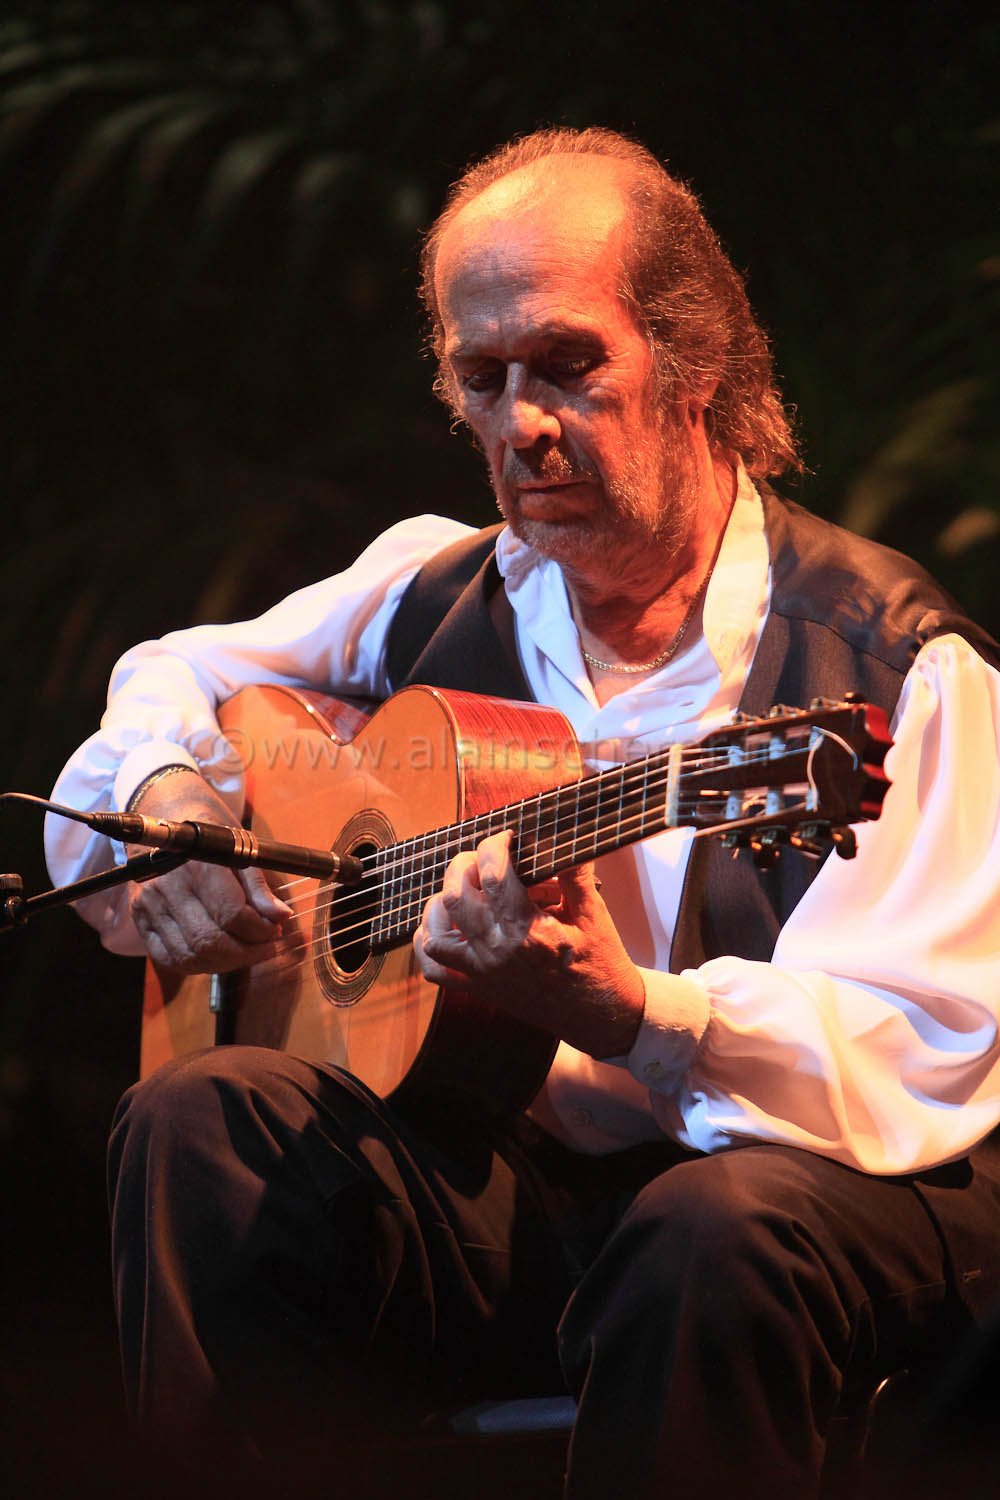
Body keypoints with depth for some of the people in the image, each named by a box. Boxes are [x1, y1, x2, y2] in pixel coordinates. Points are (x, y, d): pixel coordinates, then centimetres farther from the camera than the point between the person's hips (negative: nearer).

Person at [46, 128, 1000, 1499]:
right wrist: (167, 795, 0)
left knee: (725, 1235, -39)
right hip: (492, 1165, 4)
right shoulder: (439, 597, 10)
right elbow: (178, 679, 26)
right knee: (197, 1127, -22)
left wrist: (621, 1014, -37)